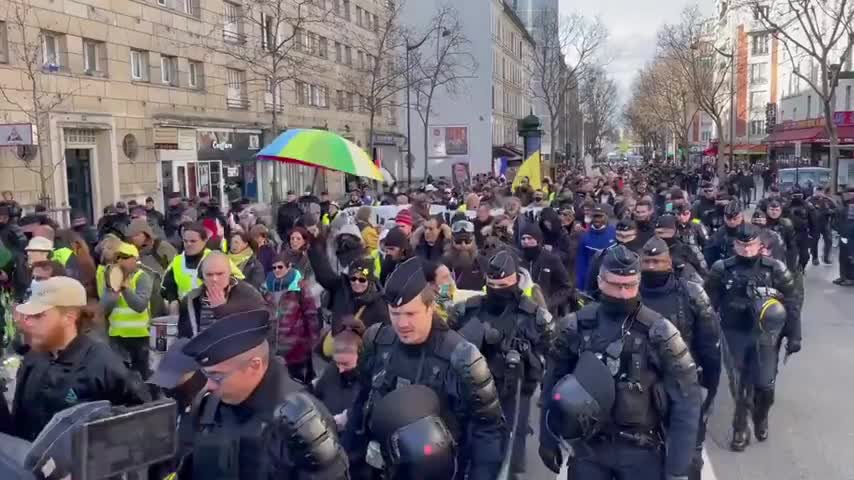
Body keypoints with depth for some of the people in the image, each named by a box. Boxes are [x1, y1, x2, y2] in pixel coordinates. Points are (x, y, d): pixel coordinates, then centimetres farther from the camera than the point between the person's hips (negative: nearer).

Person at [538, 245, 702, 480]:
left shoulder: (658, 331, -12)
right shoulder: (576, 327, -6)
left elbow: (686, 399, -9)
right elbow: (553, 385, 5)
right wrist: (548, 439, 7)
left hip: (642, 451, -1)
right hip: (587, 448, 2)